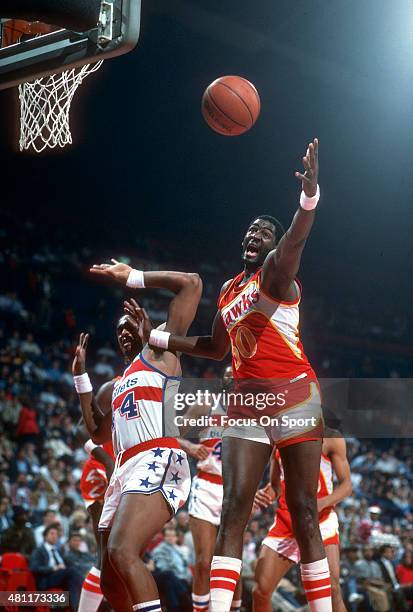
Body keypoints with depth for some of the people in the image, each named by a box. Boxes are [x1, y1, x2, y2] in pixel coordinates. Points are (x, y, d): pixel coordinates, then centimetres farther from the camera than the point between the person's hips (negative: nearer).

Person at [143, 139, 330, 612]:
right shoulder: (229, 290, 19)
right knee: (234, 508, -8)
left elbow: (294, 243, -26)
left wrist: (309, 197, -47)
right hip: (247, 402, 6)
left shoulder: (274, 273, -3)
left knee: (304, 512, -5)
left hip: (293, 395, -6)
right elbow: (216, 347, 32)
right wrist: (156, 337, 28)